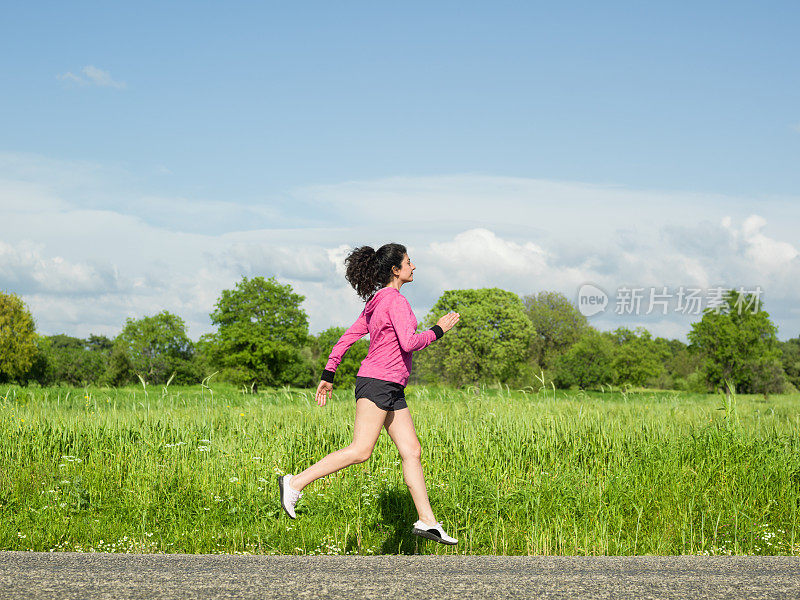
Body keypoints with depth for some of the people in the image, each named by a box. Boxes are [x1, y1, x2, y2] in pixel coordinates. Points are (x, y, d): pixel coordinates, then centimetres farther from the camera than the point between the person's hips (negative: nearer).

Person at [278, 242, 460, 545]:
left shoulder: (376, 303, 19)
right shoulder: (395, 300, -10)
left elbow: (347, 338, 18)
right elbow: (409, 343, -21)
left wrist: (327, 376, 19)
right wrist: (438, 330, -6)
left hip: (392, 389, 10)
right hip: (378, 382, -10)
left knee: (412, 451, 4)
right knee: (360, 451, -14)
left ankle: (427, 521, 3)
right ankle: (295, 483, -10)